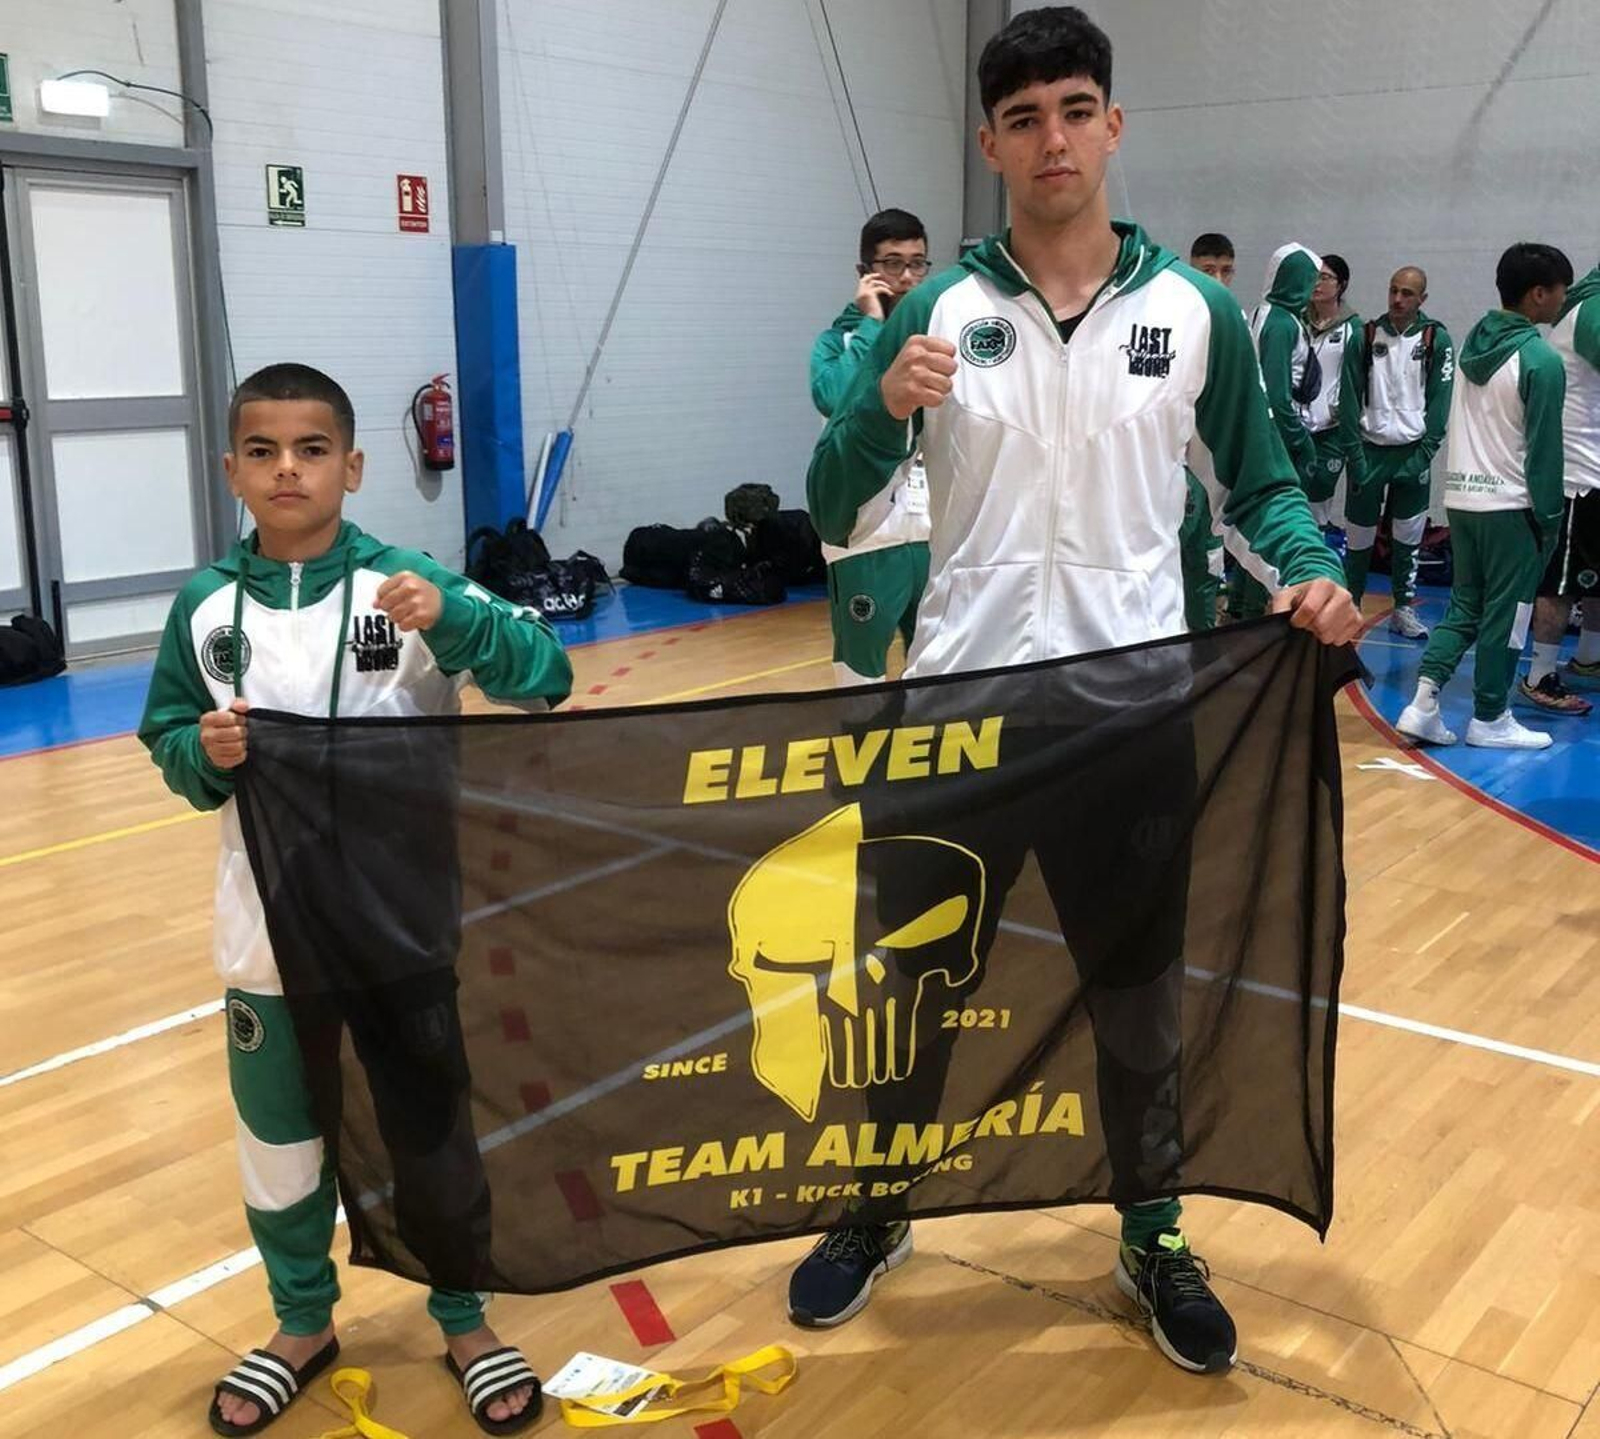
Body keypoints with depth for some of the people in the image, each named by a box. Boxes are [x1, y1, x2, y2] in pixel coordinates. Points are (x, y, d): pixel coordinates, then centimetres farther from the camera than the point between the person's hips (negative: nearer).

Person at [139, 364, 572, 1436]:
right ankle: (303, 1326, 41)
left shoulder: (408, 587, -11)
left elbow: (547, 676, -17)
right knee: (280, 1139, 18)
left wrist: (450, 618, -32)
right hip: (270, 935, 3)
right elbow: (165, 738, 7)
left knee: (436, 1128, 14)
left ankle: (465, 1322, 36)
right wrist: (204, 753, -15)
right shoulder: (206, 608, -2)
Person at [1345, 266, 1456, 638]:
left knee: (1408, 535, 7)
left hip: (1412, 451, -1)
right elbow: (1351, 394, 3)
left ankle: (1403, 608, 17)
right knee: (1358, 533, 5)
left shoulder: (1436, 339, -1)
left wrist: (1426, 451, -10)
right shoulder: (1367, 334, 3)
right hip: (1369, 449, 1)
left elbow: (1440, 400, -3)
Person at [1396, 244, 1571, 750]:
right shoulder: (1541, 360, -14)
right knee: (1505, 612, 4)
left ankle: (1424, 702, 2)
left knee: (1463, 605, 13)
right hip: (1510, 504, -7)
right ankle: (1489, 719, 13)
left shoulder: (1474, 343, 8)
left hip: (1460, 498, 7)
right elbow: (1544, 449, -13)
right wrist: (1550, 518, -6)